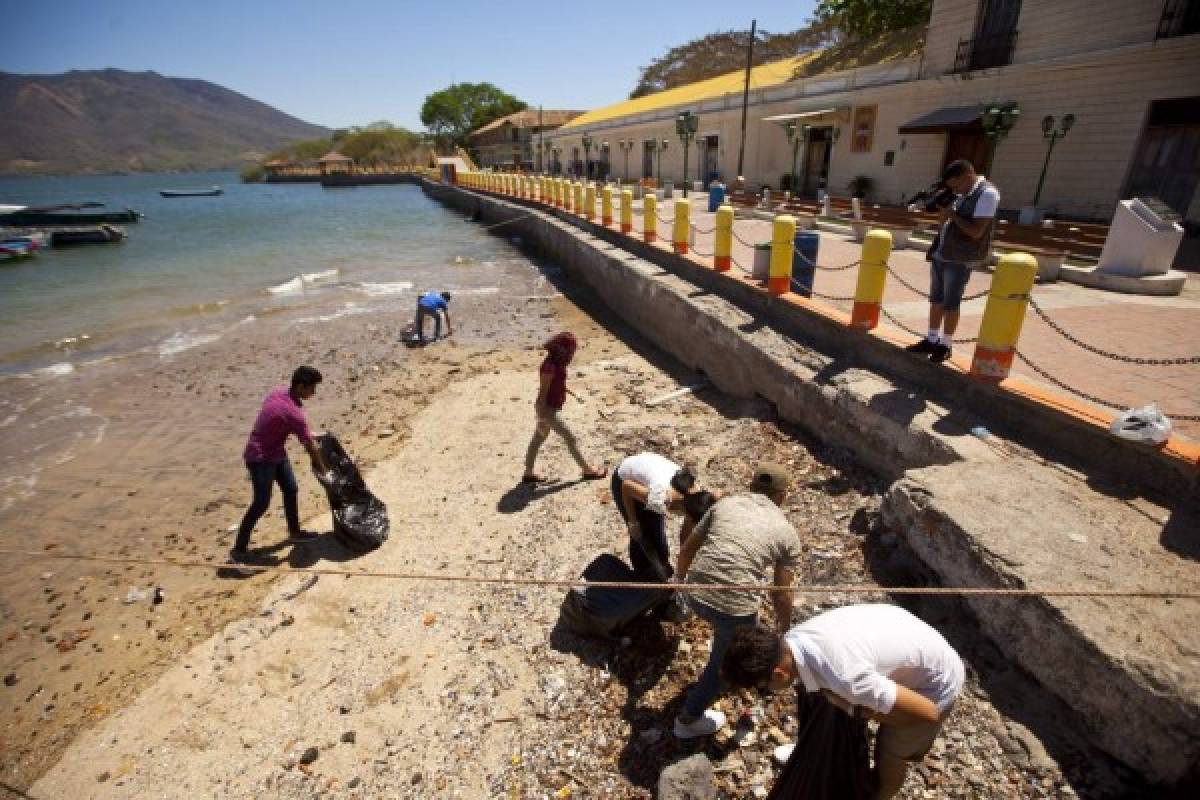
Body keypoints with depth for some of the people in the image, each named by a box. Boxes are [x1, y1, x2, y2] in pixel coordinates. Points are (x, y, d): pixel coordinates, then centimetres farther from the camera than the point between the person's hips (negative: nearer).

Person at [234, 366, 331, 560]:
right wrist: (323, 471, -9)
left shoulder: (279, 392, -4)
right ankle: (238, 549, 8)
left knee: (291, 489, 16)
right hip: (260, 458, -10)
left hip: (276, 452, 10)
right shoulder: (294, 413, -29)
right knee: (261, 503, -4)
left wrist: (307, 433, 18)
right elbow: (310, 447, -21)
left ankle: (294, 531, 32)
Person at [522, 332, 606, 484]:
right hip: (548, 410, -10)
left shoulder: (557, 363, 3)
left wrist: (572, 393, 23)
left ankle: (528, 473, 28)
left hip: (551, 408, 10)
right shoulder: (550, 366, -25)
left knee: (538, 440, 16)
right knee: (571, 439, 1)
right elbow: (543, 392, -23)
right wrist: (542, 418, -22)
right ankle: (588, 470, 14)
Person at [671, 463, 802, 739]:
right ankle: (688, 719, 39)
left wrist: (681, 579, 34)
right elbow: (781, 596, 6)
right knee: (725, 658, 25)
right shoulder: (788, 533, 7)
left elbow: (686, 550, 16)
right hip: (734, 608, -3)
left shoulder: (725, 503, 12)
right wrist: (784, 631, 24)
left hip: (695, 595, 3)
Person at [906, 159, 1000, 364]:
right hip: (940, 254, 8)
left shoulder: (987, 193, -14)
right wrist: (943, 211, -1)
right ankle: (932, 340, 21)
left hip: (960, 259, -8)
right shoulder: (961, 193, 11)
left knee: (950, 303, -1)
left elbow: (976, 232, -19)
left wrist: (952, 214, -13)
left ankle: (946, 345, 10)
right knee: (936, 299, 12)